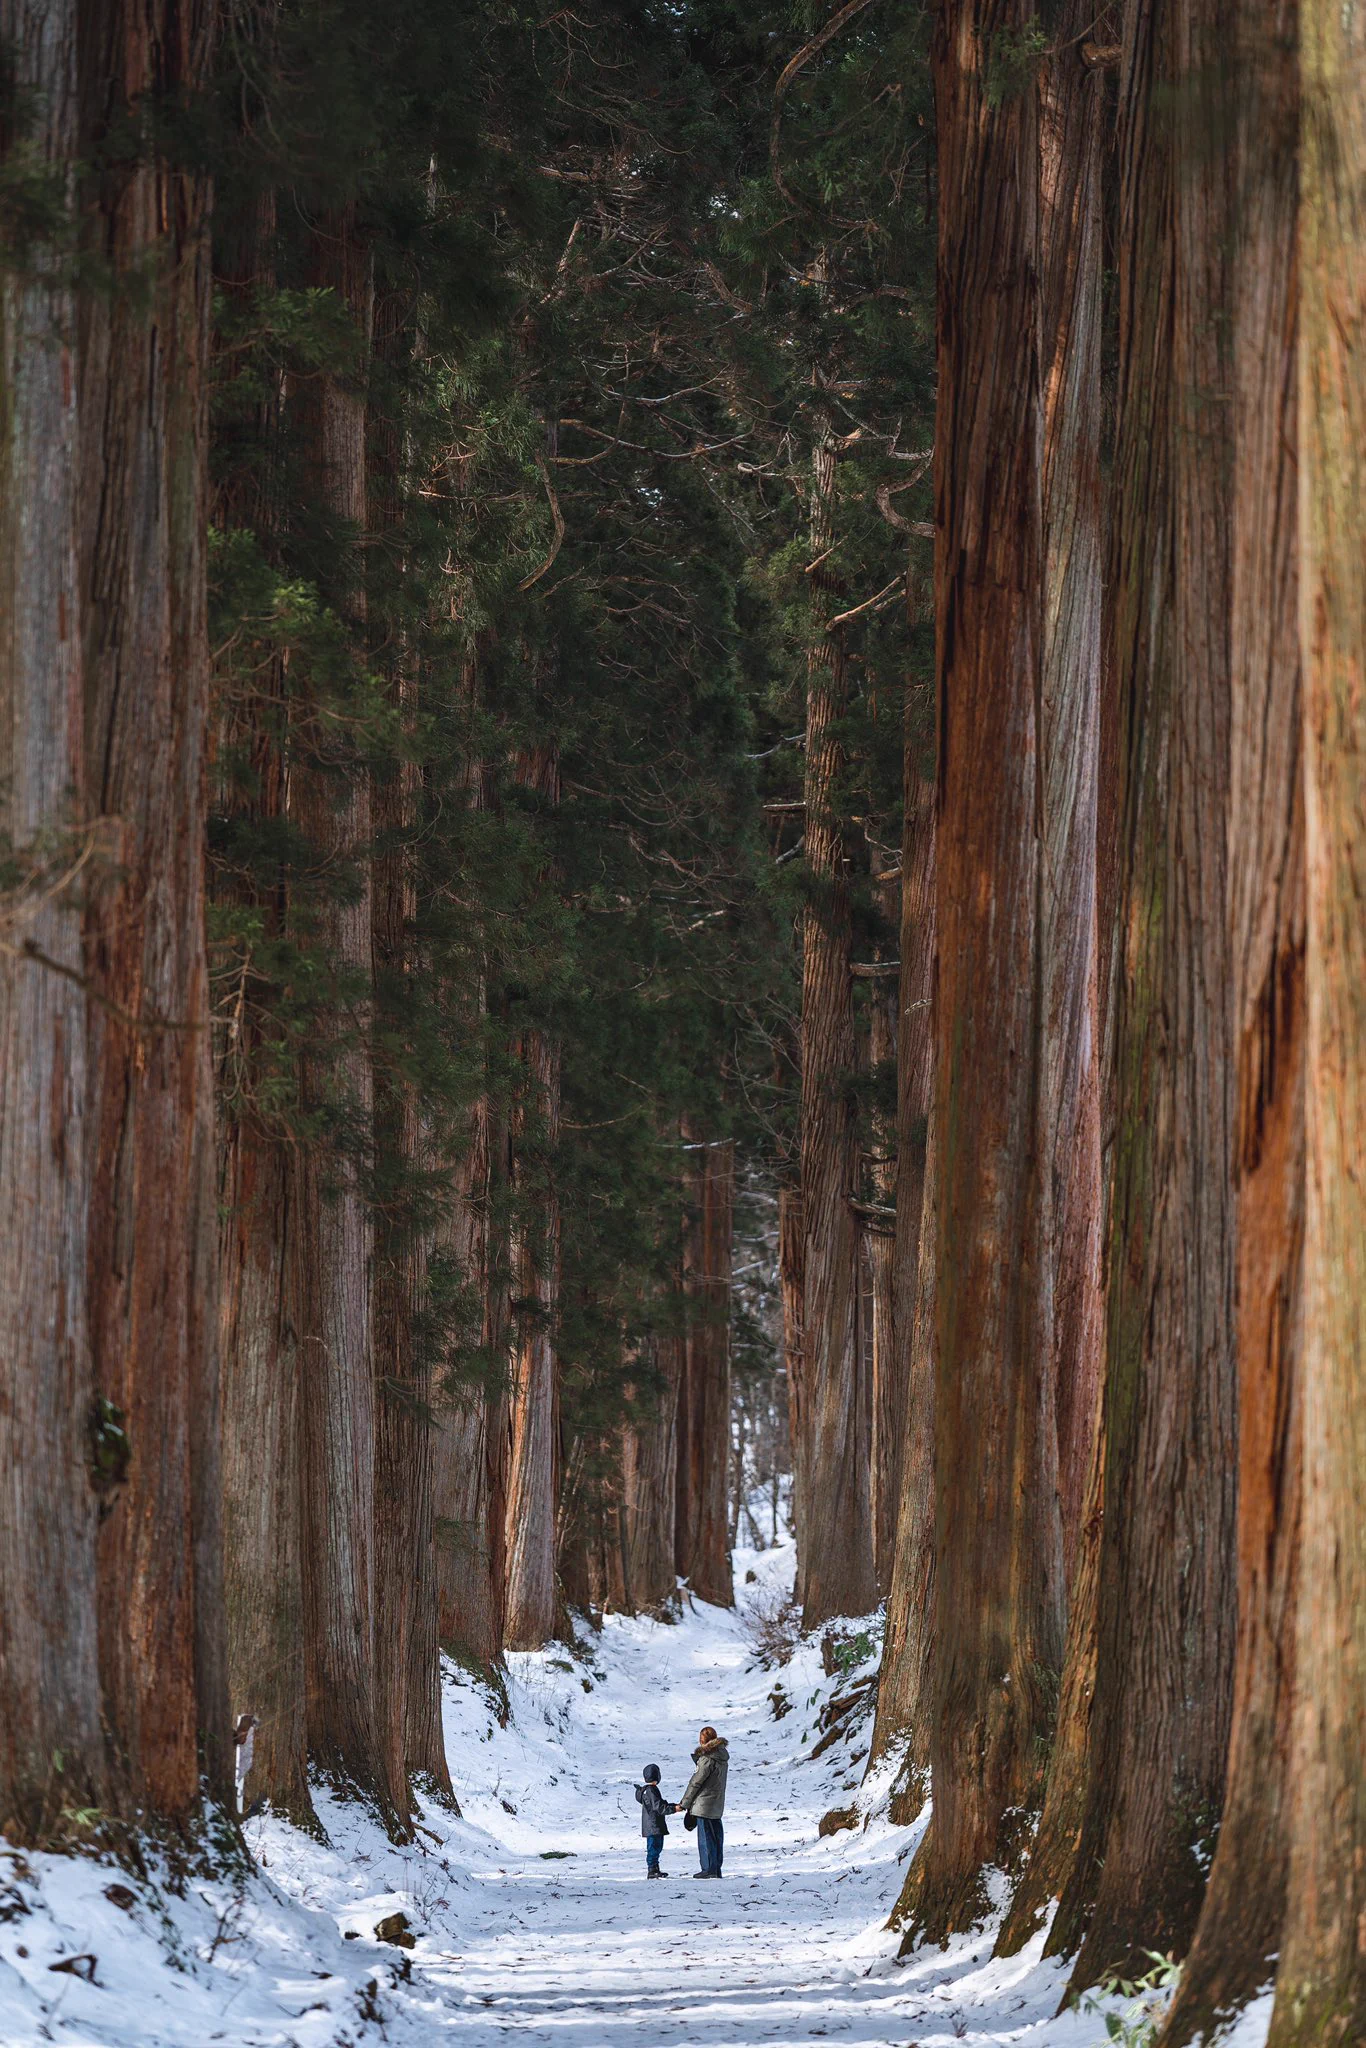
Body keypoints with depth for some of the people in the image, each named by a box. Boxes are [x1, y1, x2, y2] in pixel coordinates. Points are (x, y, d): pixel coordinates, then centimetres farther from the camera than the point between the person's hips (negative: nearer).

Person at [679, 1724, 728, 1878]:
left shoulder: (707, 1759, -18)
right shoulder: (723, 1758, 8)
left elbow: (696, 1782, -14)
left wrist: (684, 1803, -6)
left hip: (704, 1804, -8)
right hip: (718, 1804, 8)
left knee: (706, 1837, -3)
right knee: (716, 1837, 11)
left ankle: (709, 1869, -3)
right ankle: (716, 1870, 16)